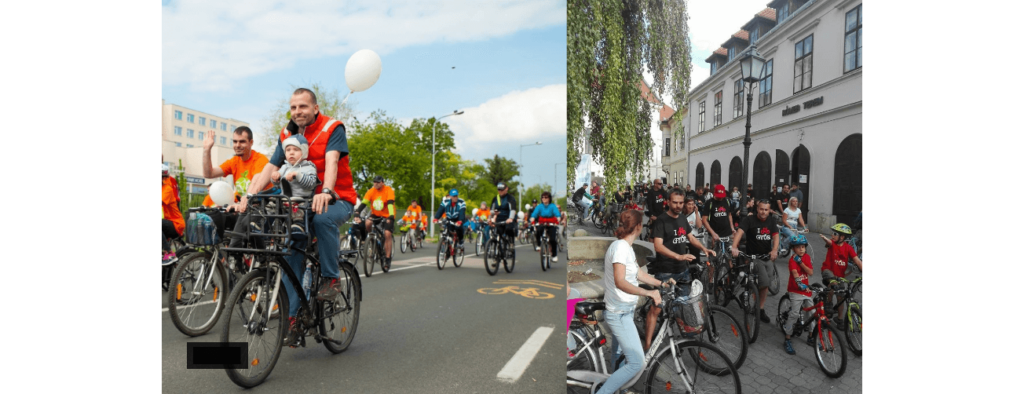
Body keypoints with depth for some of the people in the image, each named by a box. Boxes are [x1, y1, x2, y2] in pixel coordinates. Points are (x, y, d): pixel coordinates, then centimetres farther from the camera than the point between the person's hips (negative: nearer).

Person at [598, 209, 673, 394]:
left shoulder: (626, 247, 11)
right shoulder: (620, 247, -20)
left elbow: (639, 274, 21)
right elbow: (620, 282, -30)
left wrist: (661, 283, 14)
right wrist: (648, 293, -34)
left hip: (623, 312, 10)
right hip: (619, 314, -10)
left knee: (618, 359, 19)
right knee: (636, 363, -13)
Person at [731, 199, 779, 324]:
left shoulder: (771, 221, 4)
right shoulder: (749, 220, -12)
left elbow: (776, 236, -7)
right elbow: (739, 232, -26)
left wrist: (774, 250, -27)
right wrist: (734, 247, -44)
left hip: (767, 257, 5)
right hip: (754, 257, -5)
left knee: (765, 284, 10)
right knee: (765, 282, -20)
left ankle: (761, 309, 23)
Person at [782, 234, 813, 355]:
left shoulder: (806, 257, 5)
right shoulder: (792, 259, -13)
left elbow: (811, 272, -8)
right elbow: (795, 273, -31)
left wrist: (801, 262, -19)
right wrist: (800, 284, -48)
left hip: (806, 290, 6)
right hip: (795, 291, -6)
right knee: (794, 314, -14)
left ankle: (811, 338, 29)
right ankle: (787, 341, -6)